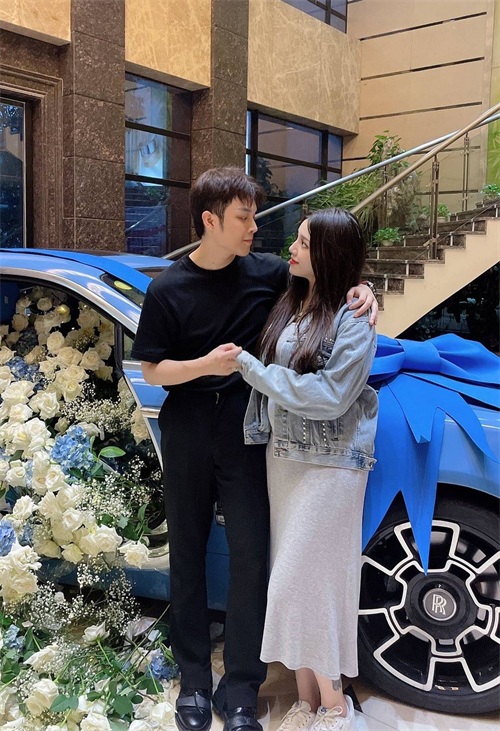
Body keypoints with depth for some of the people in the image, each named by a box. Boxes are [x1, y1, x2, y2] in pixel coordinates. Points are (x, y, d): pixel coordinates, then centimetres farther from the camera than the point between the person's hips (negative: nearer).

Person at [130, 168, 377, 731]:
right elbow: (152, 371, -3)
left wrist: (359, 291, -12)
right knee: (188, 553, 10)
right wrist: (207, 363, -21)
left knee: (250, 554, -1)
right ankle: (194, 679, 26)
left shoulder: (266, 274, -2)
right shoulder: (167, 289, -5)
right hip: (187, 434, 0)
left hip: (244, 431, 1)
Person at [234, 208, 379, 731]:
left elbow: (329, 396, -20)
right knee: (291, 580, 12)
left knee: (307, 582, -1)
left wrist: (252, 369, -17)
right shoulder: (288, 306, 7)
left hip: (328, 466, -7)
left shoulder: (353, 322, -13)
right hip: (282, 457, 7)